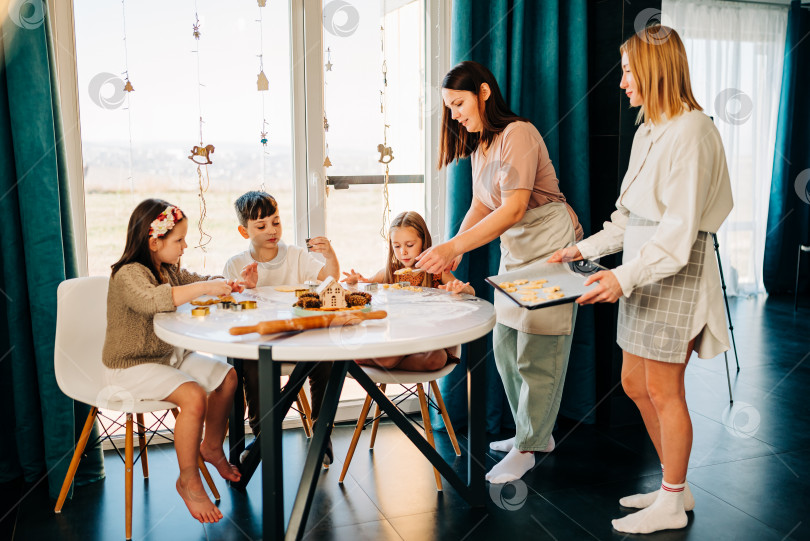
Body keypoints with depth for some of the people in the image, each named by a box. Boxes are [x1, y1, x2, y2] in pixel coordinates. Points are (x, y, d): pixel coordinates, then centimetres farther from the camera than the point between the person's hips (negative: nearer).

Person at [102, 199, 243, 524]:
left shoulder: (169, 270, 6)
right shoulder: (129, 275, -21)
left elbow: (199, 281, 21)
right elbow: (153, 300, -43)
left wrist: (231, 283, 0)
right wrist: (205, 287, -41)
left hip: (169, 356, 9)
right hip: (132, 368, -9)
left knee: (227, 376, 5)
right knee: (193, 396, -28)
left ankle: (211, 447, 25)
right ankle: (188, 481, -9)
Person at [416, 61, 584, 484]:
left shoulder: (517, 133, -16)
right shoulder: (479, 145, 13)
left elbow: (514, 208, -24)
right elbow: (480, 206, 12)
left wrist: (454, 246, -28)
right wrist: (451, 250, -5)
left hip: (550, 243, -9)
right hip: (514, 248, 9)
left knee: (537, 352, -5)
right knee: (505, 346, 9)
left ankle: (527, 448, 6)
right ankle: (536, 433, 24)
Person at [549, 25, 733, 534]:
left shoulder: (690, 130, -15)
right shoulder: (650, 132, 14)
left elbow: (680, 228, -21)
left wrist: (626, 276, -24)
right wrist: (586, 248, 16)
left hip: (677, 271, -9)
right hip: (644, 270, 9)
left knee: (663, 390, 1)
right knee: (635, 383, 14)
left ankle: (672, 504, 19)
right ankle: (676, 486, 31)